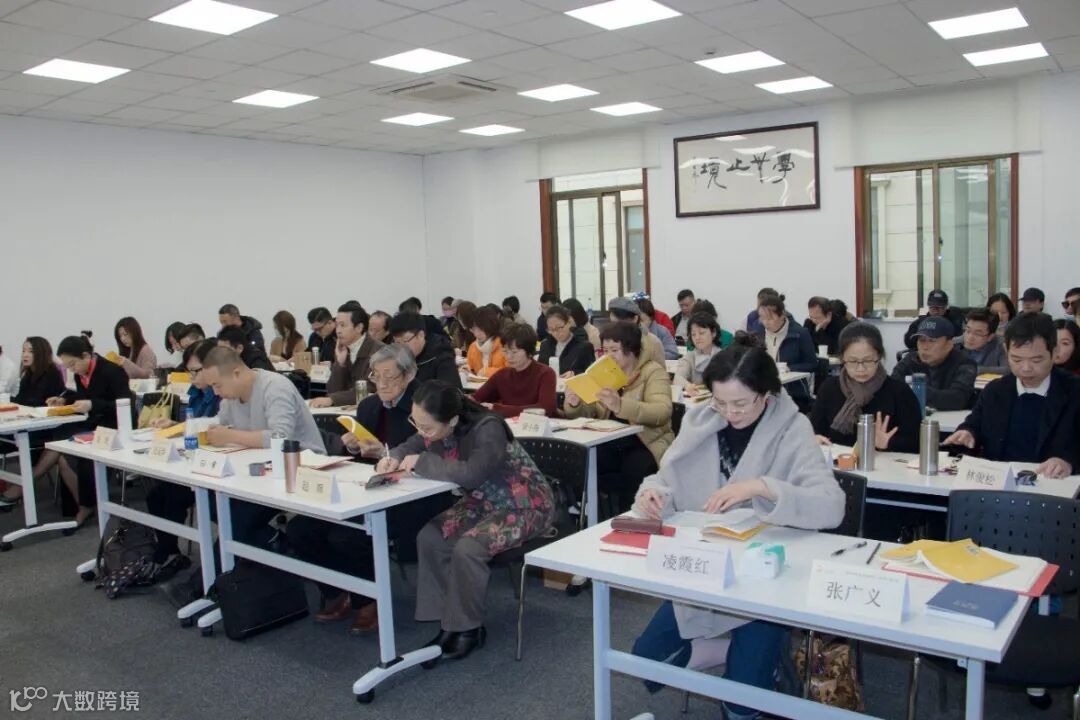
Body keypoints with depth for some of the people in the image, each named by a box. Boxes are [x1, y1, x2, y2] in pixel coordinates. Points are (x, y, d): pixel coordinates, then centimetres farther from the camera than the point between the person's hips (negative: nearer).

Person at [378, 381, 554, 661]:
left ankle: (469, 629, -6)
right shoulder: (437, 428, -10)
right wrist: (394, 458, -16)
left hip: (523, 507, -8)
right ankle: (449, 622, -1)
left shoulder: (488, 429, -31)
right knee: (429, 538, -13)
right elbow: (412, 446, 8)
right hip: (482, 502, 8)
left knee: (467, 549, -28)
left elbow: (472, 473, -44)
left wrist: (422, 462, -32)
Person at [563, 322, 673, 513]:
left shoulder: (653, 372, -4)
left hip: (645, 444, -4)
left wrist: (620, 406, -39)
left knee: (633, 472, -33)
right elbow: (588, 412, 9)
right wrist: (574, 404, -17)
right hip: (609, 443, 4)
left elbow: (661, 412, -22)